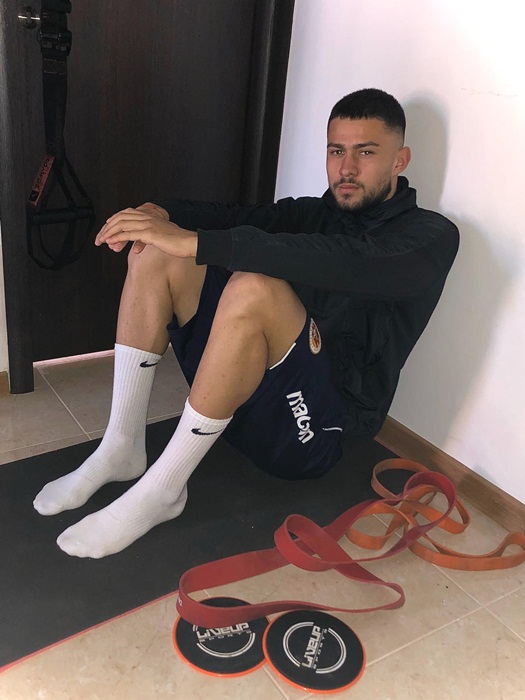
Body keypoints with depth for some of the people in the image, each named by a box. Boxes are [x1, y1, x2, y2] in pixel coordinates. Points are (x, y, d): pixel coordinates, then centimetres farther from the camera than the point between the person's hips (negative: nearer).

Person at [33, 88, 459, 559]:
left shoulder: (431, 237, -4)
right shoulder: (315, 213, 17)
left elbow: (342, 263, -25)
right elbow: (239, 218, 2)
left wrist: (194, 242, -30)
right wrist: (159, 214, -19)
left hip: (315, 427, -6)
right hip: (245, 398, 7)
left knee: (252, 288, -33)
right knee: (155, 251, -4)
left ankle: (161, 490, -19)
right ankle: (122, 449, -4)